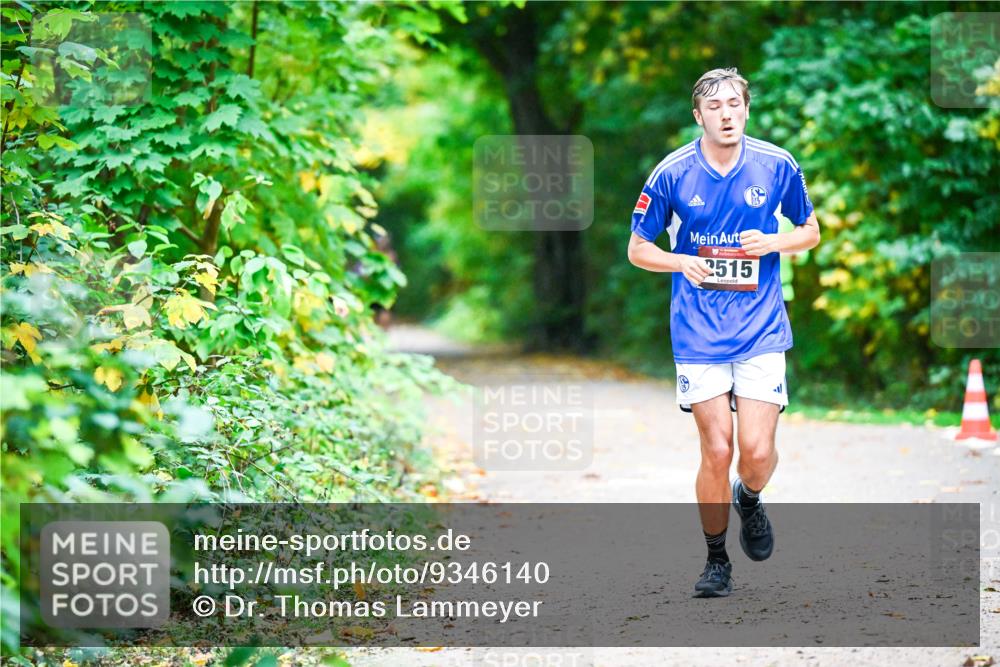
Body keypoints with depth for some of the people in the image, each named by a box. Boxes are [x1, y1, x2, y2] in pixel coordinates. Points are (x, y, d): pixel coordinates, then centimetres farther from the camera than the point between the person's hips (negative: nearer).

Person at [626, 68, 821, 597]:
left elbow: (810, 231, 13)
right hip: (698, 335, -1)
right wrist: (683, 262, -15)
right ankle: (716, 560, 15)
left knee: (757, 450, -9)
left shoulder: (777, 167, -1)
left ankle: (749, 498, 28)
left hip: (762, 332, 1)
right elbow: (637, 248, 5)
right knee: (717, 450, -4)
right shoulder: (672, 174, -4)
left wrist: (772, 243, -9)